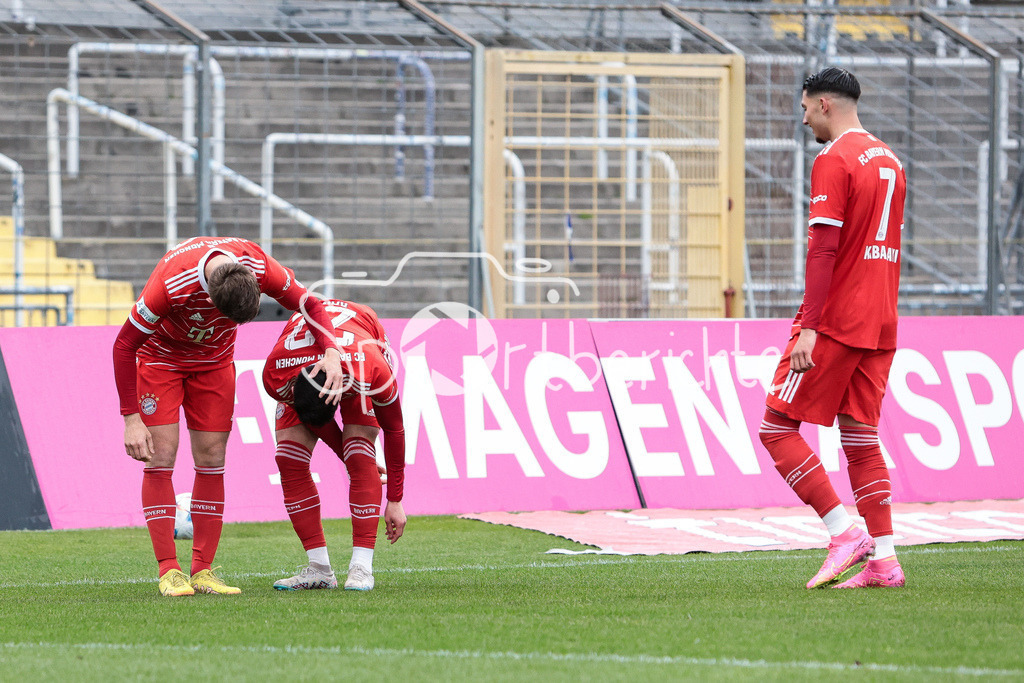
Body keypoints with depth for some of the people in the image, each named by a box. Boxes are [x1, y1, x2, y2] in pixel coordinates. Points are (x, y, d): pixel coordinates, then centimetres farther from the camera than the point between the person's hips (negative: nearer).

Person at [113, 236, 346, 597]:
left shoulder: (258, 266, -28)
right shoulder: (171, 283, -38)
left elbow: (309, 304, -11)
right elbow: (124, 345, -27)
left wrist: (331, 351, -29)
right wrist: (131, 419, -27)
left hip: (214, 360, 4)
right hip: (160, 355, -4)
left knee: (211, 458, -3)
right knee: (160, 456, -13)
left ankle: (203, 571, -1)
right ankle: (169, 571, -10)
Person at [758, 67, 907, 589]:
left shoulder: (834, 161, -11)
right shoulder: (889, 160, 16)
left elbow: (823, 248, -18)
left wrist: (809, 325, -21)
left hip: (834, 323, -8)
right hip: (879, 325, 8)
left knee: (777, 428, -3)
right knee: (860, 436, 9)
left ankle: (845, 531, -11)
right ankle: (883, 560, 3)